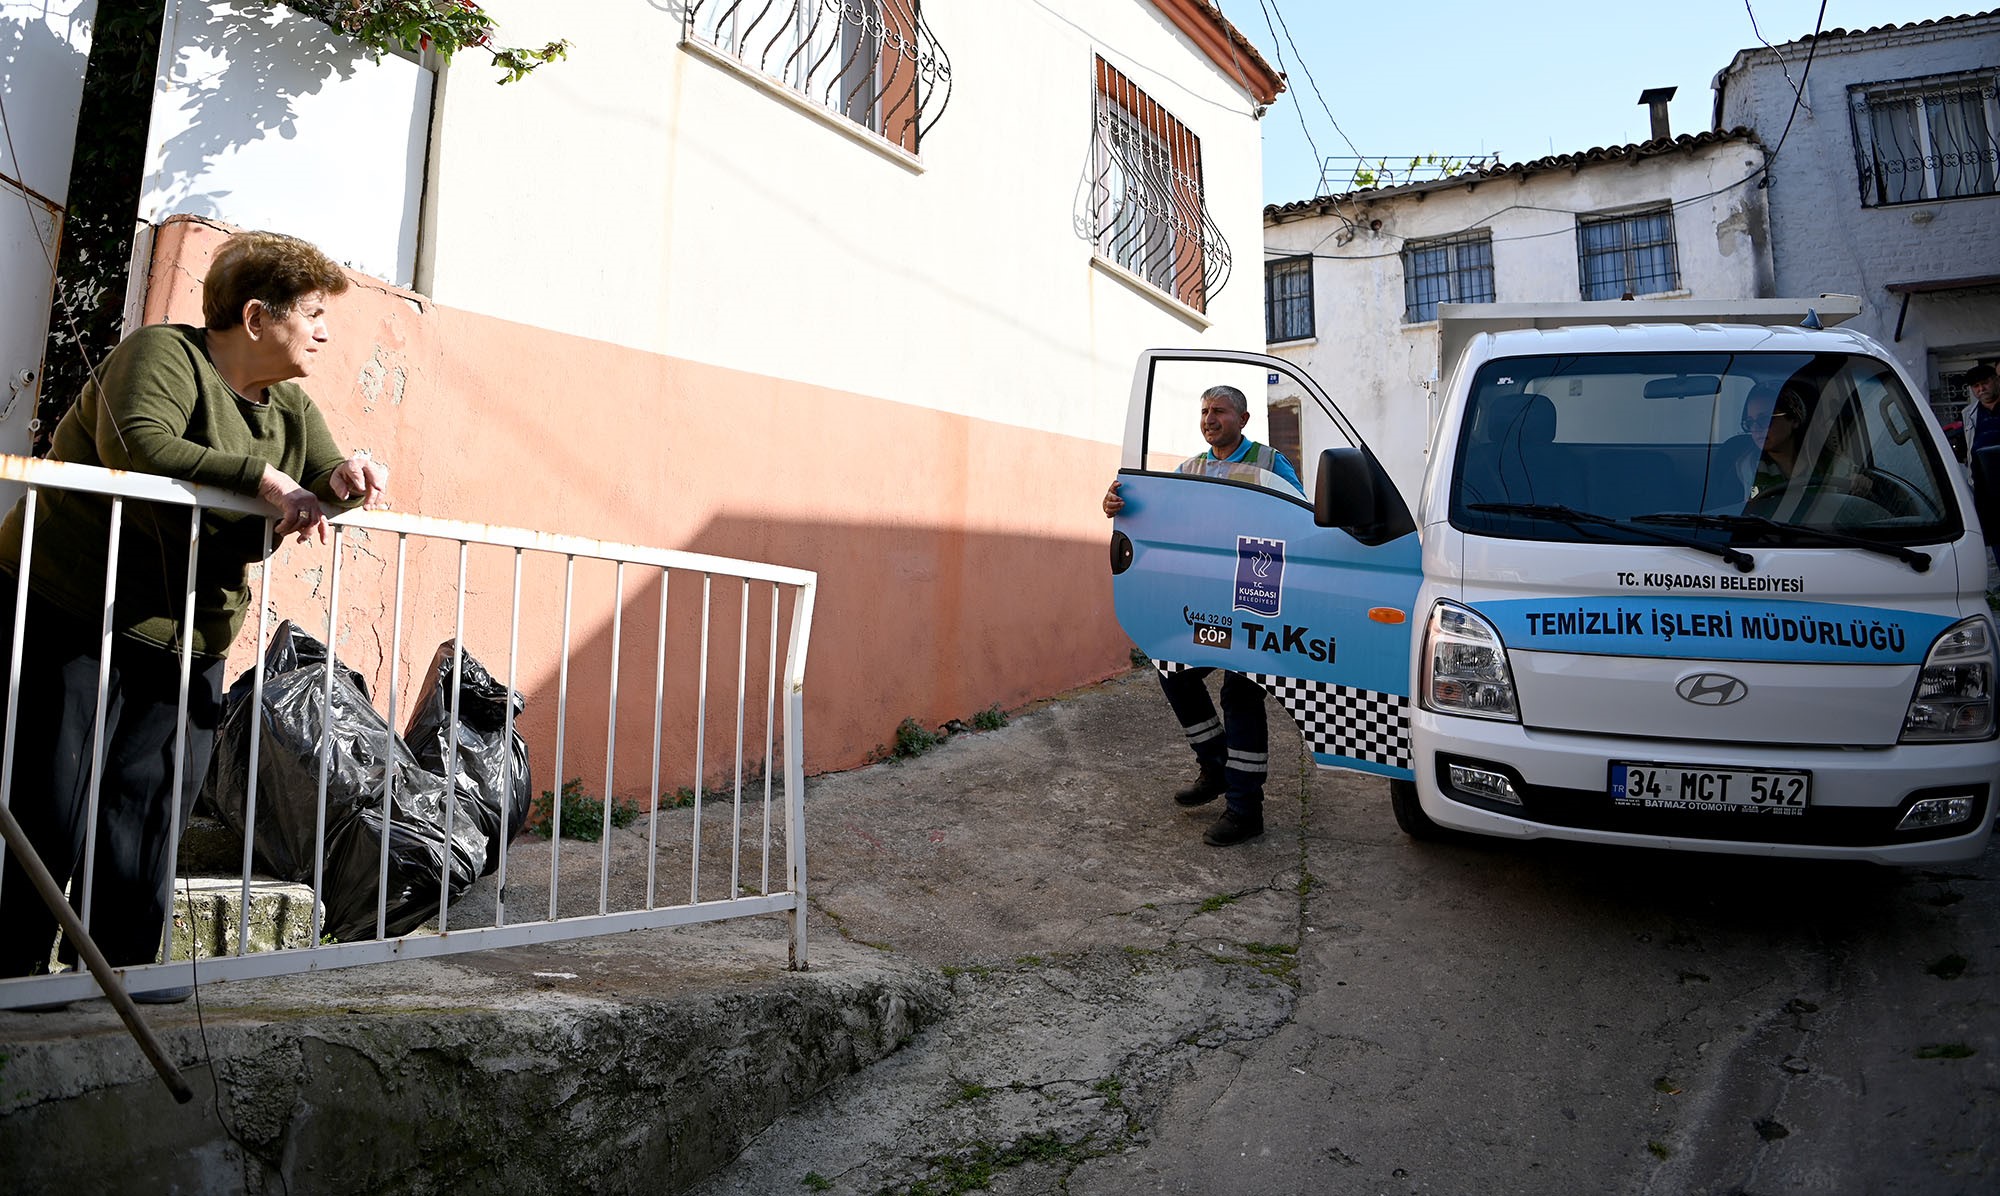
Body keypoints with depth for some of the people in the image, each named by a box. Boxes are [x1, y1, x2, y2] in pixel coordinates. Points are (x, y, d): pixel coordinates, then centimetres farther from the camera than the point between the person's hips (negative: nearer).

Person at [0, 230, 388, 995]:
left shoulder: (291, 408, 10)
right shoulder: (163, 354, -12)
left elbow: (322, 486, 6)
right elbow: (137, 447, -29)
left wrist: (344, 481, -17)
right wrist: (262, 478, -30)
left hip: (187, 639, 6)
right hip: (69, 612, -6)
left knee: (150, 805, 5)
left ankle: (128, 961, 13)